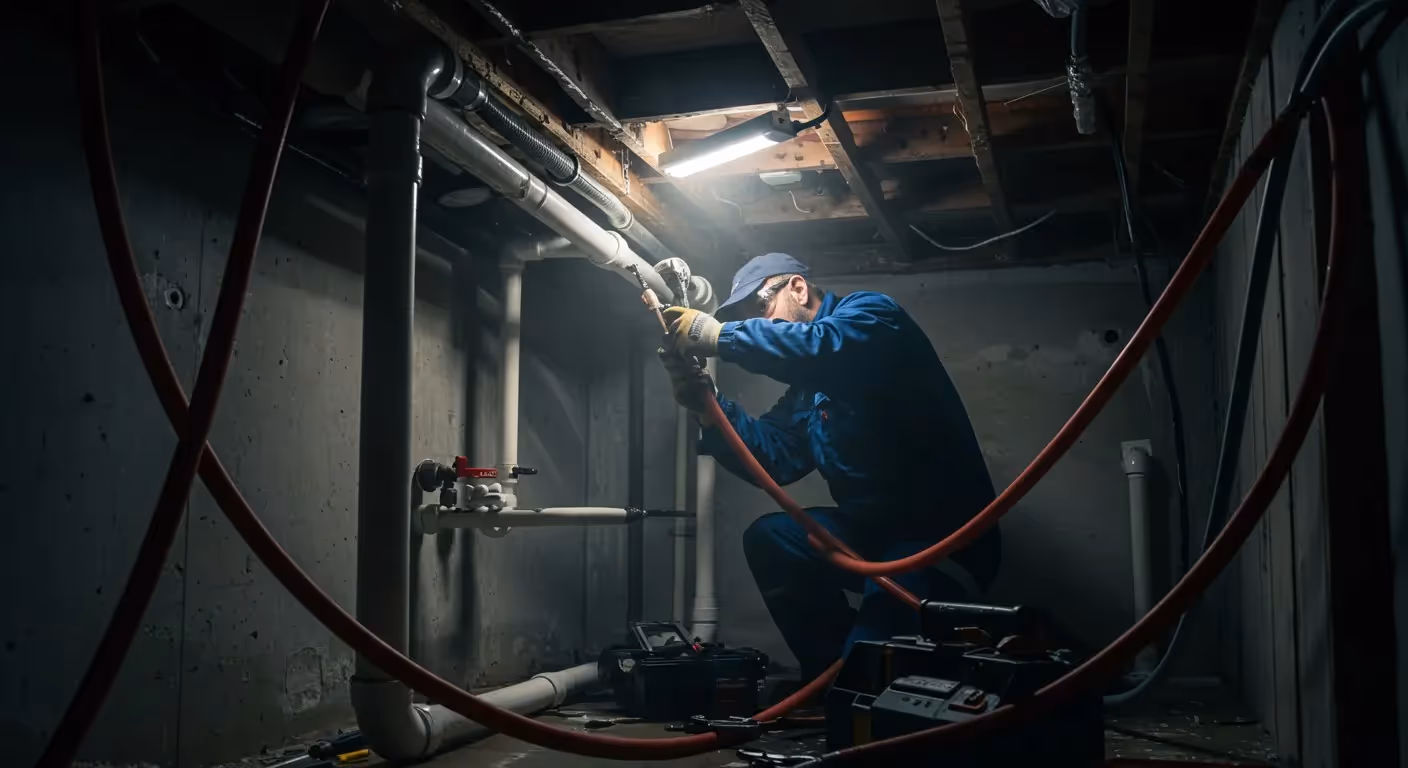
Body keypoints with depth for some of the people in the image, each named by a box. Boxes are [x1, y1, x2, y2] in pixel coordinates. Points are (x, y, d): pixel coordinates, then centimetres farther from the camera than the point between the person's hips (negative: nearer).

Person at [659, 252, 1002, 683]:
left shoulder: (869, 312, -7)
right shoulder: (806, 389, 18)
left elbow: (824, 348, -31)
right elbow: (774, 457, 7)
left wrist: (721, 336, -25)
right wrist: (705, 401, -5)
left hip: (945, 536, -9)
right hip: (875, 532, 9)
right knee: (768, 539, 0)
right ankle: (833, 670, 8)